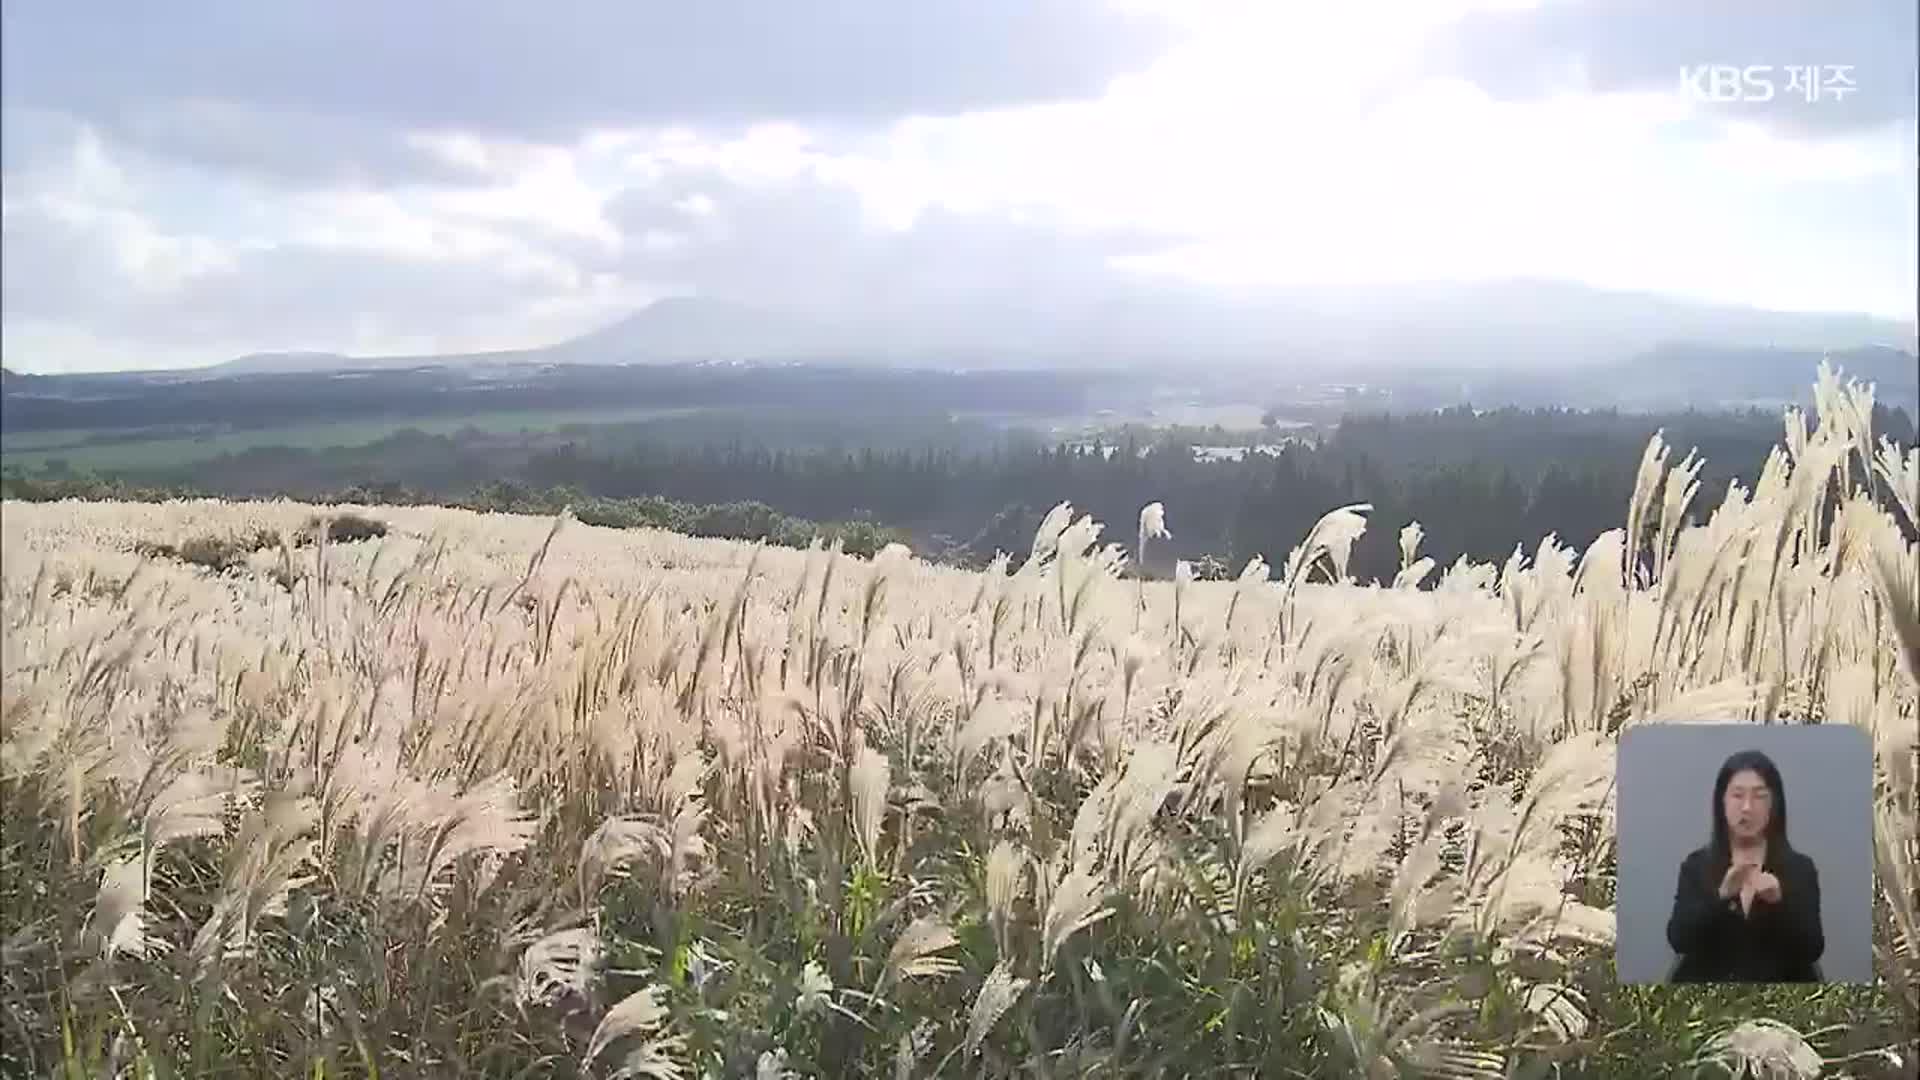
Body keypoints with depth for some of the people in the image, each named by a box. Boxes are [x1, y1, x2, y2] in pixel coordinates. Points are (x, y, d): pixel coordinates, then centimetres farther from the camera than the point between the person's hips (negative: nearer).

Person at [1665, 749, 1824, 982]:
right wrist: (1721, 896, -22)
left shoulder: (1800, 868, 4)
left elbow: (1812, 950, -5)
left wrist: (1779, 901, -21)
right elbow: (1679, 939, -8)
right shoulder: (1697, 865, 4)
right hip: (1709, 980, 0)